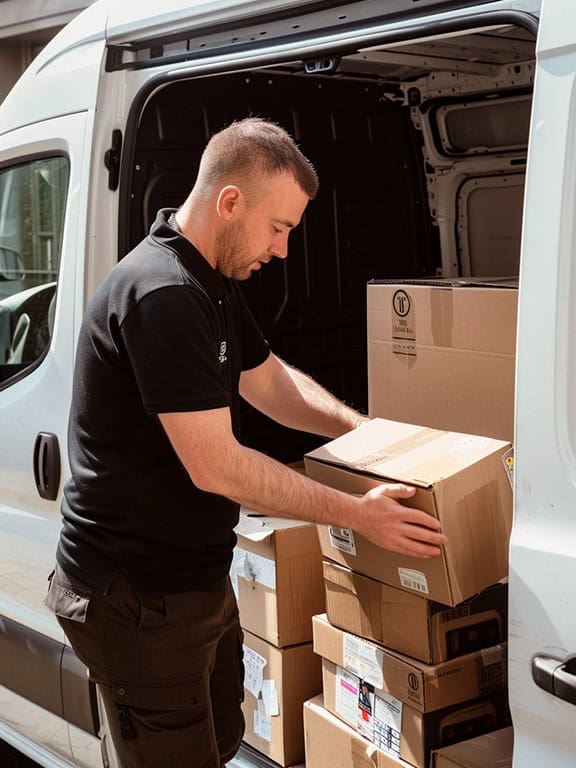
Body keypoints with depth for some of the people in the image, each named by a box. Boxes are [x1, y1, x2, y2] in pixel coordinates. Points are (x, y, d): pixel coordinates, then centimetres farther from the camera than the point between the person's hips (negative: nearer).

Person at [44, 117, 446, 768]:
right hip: (136, 600, -10)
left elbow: (271, 382, 20)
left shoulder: (211, 284, 9)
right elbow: (216, 467, -26)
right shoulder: (162, 295, -26)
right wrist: (357, 513, -18)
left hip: (194, 579, 10)